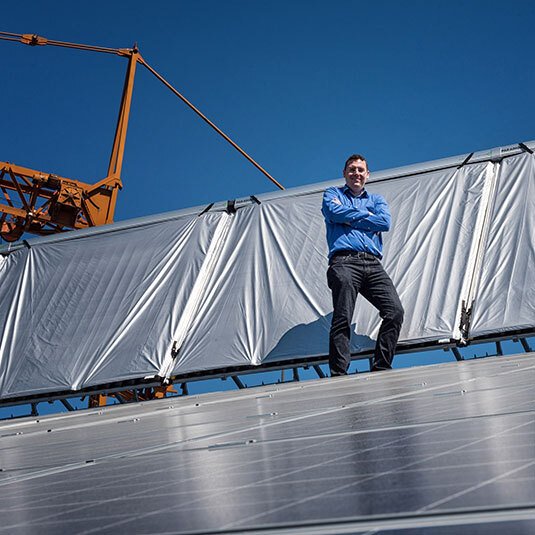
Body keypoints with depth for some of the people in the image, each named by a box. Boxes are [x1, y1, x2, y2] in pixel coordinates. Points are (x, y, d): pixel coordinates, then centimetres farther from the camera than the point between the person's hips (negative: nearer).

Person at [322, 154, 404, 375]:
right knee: (342, 320, -15)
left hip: (373, 264, 3)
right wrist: (366, 215, 7)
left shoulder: (376, 199, 29)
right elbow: (335, 212, -1)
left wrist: (350, 219, 4)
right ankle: (338, 375, -17)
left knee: (395, 311, -16)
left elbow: (385, 222, 7)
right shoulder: (333, 194, 24)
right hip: (344, 261, -3)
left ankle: (380, 369, -10)